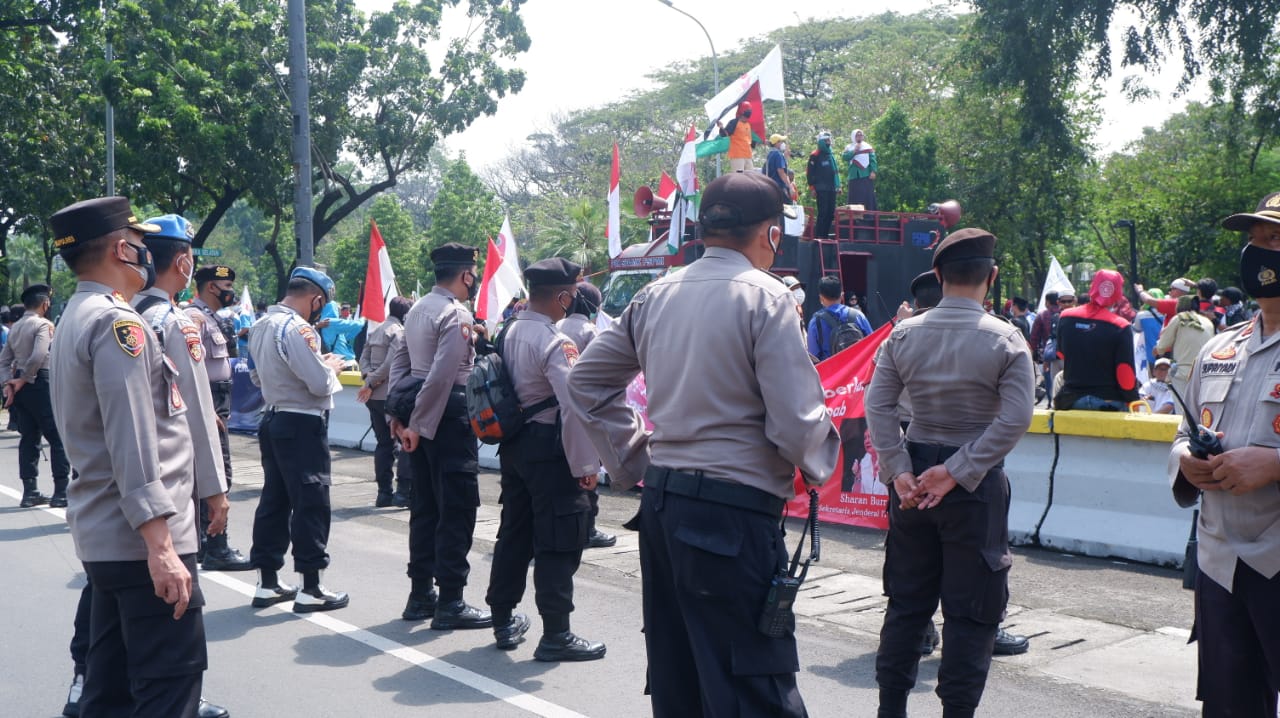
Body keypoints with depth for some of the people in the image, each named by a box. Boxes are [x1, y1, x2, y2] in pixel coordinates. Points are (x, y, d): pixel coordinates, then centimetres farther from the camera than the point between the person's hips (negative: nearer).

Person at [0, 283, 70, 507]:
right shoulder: (43, 324, -10)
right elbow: (38, 357, -22)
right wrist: (23, 380, -11)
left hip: (21, 387, 8)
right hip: (40, 384, -8)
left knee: (30, 438, 12)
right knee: (58, 438, -3)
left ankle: (30, 492, 13)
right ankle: (61, 491, -6)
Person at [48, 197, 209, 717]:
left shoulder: (73, 321, 17)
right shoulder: (117, 323, -15)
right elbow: (134, 449, -23)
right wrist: (160, 546, -25)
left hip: (101, 537, 10)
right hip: (140, 538, -10)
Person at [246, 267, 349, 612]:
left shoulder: (261, 326, 8)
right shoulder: (297, 329, -20)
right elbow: (320, 383, -22)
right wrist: (332, 366, -2)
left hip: (273, 419, 9)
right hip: (302, 424, -9)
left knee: (274, 498, 14)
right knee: (311, 502, -2)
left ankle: (267, 583, 20)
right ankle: (311, 588, 2)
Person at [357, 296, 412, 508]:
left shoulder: (376, 331, 14)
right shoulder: (399, 332, -12)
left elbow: (364, 358, 11)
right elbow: (391, 364, -19)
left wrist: (369, 377, -5)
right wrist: (371, 383, -11)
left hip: (374, 396, 8)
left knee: (384, 443, 12)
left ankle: (384, 492, 13)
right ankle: (404, 491, -6)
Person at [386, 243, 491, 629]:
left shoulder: (417, 309, 13)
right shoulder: (456, 315, -15)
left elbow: (399, 362, 16)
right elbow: (441, 376, -22)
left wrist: (398, 413, 15)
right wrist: (418, 425, -18)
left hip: (421, 419, 9)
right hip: (448, 419, -9)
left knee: (424, 508, 14)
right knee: (456, 511, -4)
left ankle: (421, 595, 20)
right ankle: (450, 603, 0)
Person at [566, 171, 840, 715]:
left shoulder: (657, 295, 9)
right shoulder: (765, 297, -10)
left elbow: (587, 380, 17)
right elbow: (797, 422, -16)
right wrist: (820, 463, 5)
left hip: (660, 499, 8)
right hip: (735, 510, -7)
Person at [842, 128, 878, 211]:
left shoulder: (868, 147, 12)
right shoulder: (849, 147, 15)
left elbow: (873, 160, 3)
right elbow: (845, 157, -2)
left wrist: (873, 171, -9)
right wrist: (854, 151, -8)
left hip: (866, 176, -1)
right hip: (854, 176, 1)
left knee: (868, 195, -6)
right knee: (855, 197, -3)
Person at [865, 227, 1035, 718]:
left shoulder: (904, 334, -1)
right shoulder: (1005, 340, -10)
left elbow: (878, 406, -6)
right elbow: (1015, 419, -17)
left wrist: (899, 472, -7)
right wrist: (956, 472, -15)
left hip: (913, 477, 4)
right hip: (976, 485, -4)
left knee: (906, 599, 15)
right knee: (971, 610, 6)